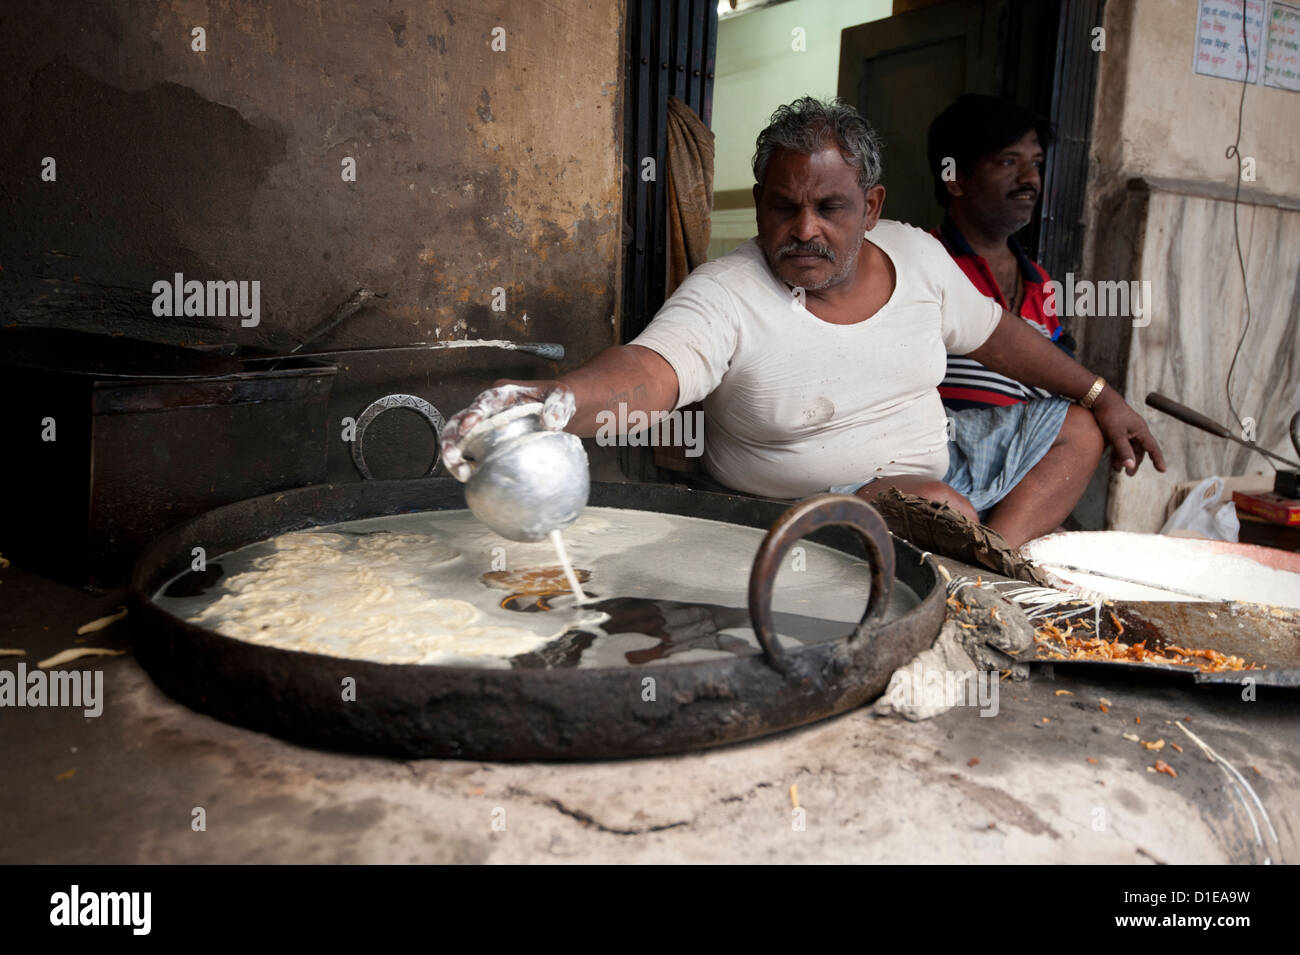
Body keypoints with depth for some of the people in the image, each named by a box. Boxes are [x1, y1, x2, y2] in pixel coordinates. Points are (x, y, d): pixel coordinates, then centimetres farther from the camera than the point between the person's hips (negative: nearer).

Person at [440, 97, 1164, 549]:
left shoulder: (918, 254, -1)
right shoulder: (725, 293, -20)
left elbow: (995, 332, 14)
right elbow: (650, 370, -39)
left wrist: (1102, 394, 16)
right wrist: (556, 402, -60)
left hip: (937, 470, 8)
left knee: (1080, 428, 10)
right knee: (941, 508, -36)